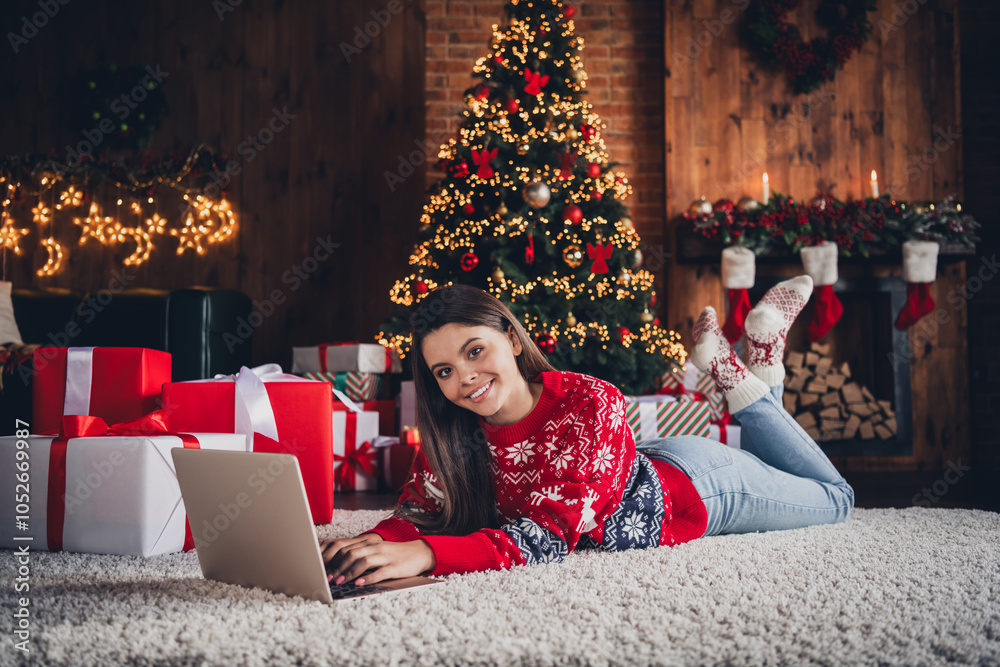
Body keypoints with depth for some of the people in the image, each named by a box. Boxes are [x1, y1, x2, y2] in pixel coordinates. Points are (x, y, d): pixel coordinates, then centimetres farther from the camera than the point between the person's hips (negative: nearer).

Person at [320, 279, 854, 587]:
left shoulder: (592, 404, -42)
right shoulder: (452, 432, -24)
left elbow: (550, 535, -47)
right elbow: (419, 511, -21)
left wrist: (426, 555, -60)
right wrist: (375, 540, -46)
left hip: (692, 484, -5)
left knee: (836, 498, 24)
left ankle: (756, 375, 25)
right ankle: (756, 378, 35)